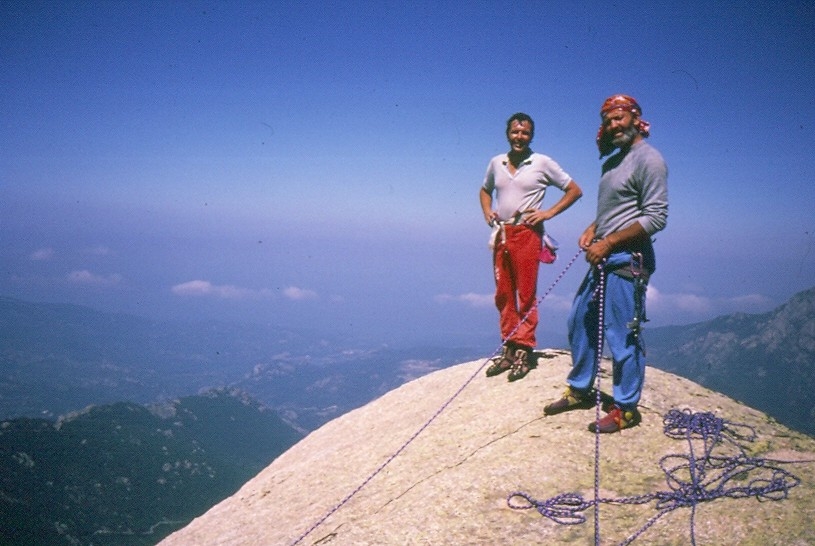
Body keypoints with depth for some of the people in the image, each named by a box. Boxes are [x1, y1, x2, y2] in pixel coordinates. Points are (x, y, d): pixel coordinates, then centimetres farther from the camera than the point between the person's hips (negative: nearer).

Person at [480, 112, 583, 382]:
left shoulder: (543, 163, -1)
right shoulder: (496, 162, 11)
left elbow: (574, 190, 3)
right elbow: (485, 190, 29)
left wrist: (549, 212, -6)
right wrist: (487, 212, 10)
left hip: (526, 234, -5)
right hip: (501, 234, 5)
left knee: (526, 295, -4)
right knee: (503, 296, 7)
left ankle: (524, 351, 2)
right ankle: (508, 349, 15)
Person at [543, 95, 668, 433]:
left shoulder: (648, 159, -11)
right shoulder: (612, 161, 17)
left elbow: (655, 218, -18)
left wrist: (609, 242, -18)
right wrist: (592, 229, 9)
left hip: (628, 260, -10)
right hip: (604, 258, 10)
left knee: (622, 336, -3)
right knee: (580, 322, 16)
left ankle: (626, 409, 10)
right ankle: (579, 390, 31)